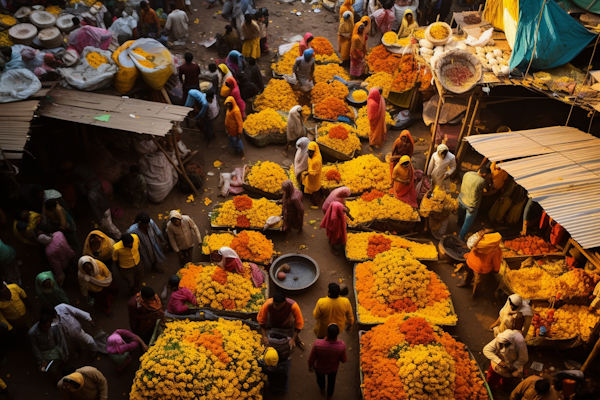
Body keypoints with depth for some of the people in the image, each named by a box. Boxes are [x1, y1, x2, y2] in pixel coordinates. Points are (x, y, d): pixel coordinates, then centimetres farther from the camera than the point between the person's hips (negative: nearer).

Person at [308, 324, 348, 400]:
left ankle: (322, 390, 65)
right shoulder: (342, 345, -37)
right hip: (333, 368, 0)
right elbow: (344, 360, -18)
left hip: (319, 368, 0)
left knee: (320, 378, 35)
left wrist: (310, 367, -1)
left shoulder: (317, 343, -40)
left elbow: (311, 359, -23)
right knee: (331, 381, 34)